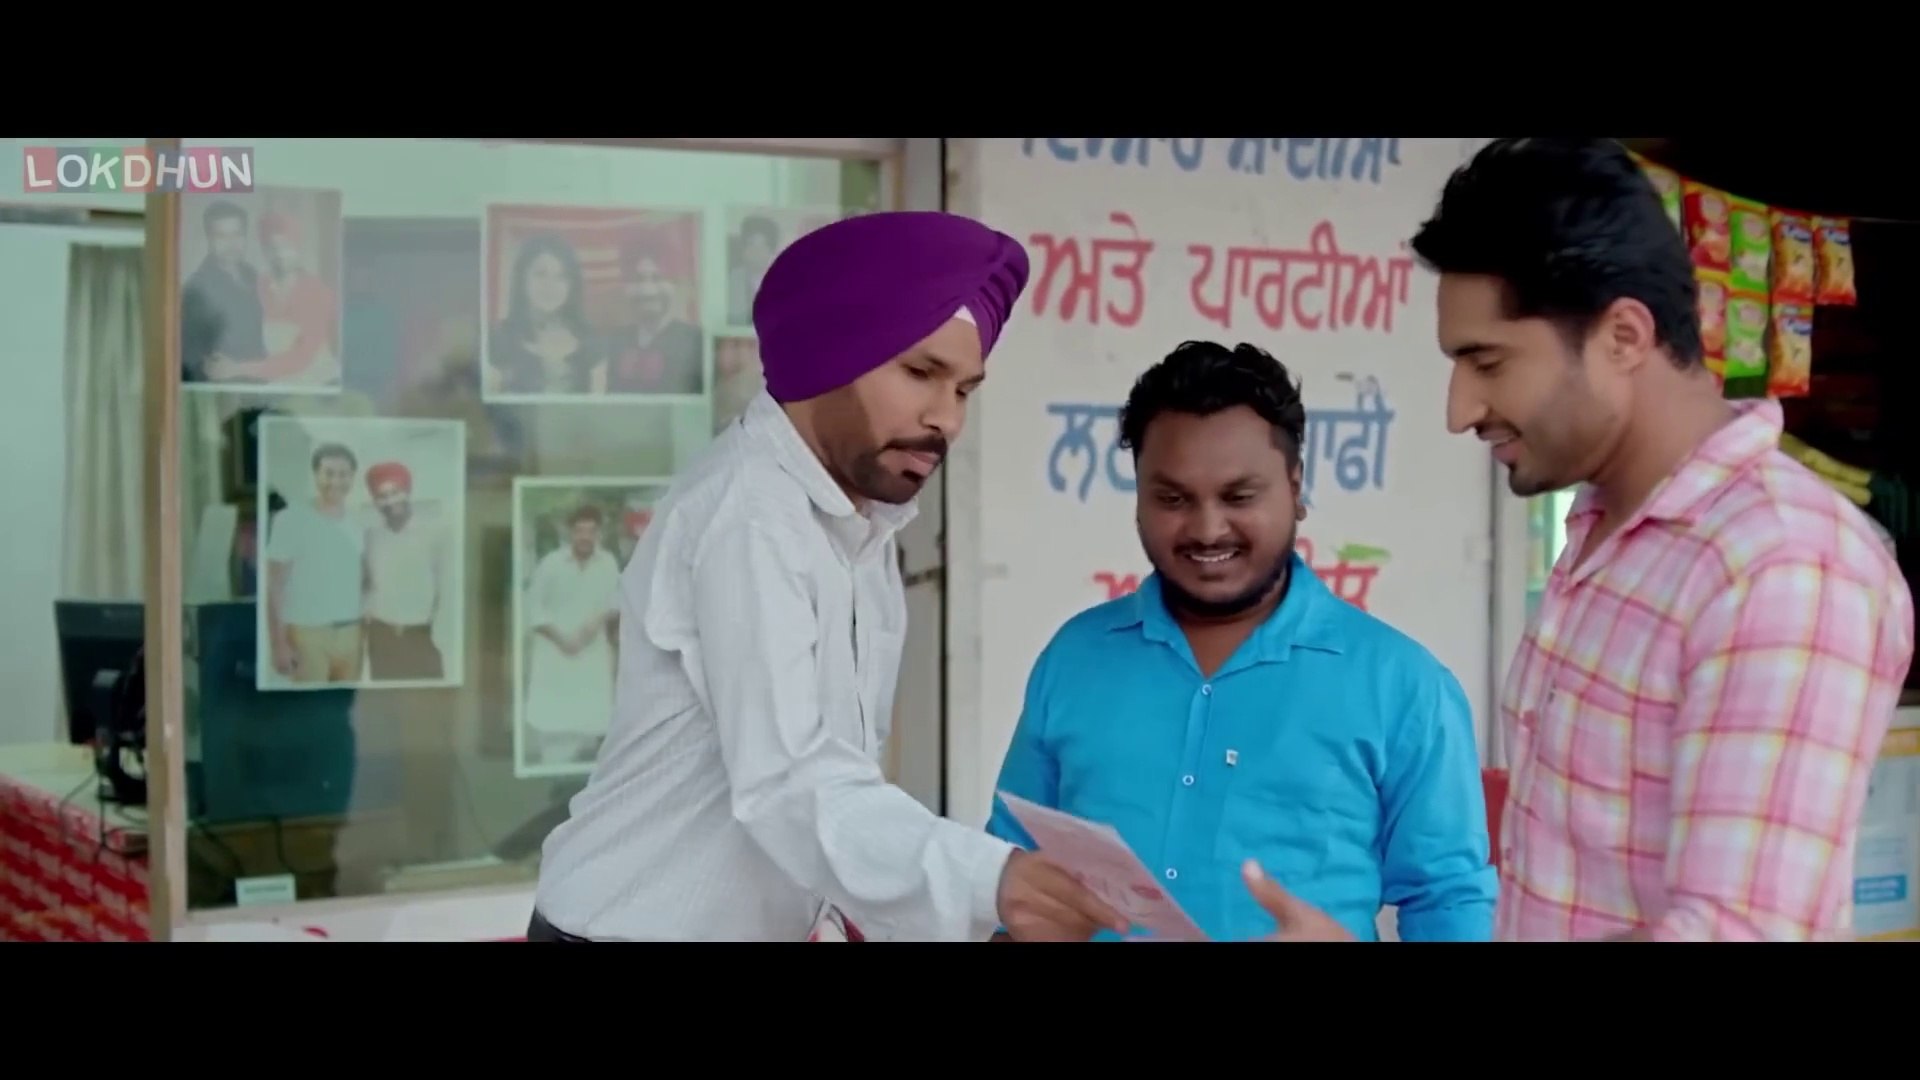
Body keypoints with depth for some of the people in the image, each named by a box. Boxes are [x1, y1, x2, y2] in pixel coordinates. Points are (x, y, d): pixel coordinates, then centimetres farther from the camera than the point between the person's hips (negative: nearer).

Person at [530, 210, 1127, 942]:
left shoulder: (864, 521, 10)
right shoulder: (747, 510, -20)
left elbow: (828, 762, 7)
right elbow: (786, 782, -31)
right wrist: (986, 882, -44)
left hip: (758, 927, 8)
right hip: (638, 928, -8)